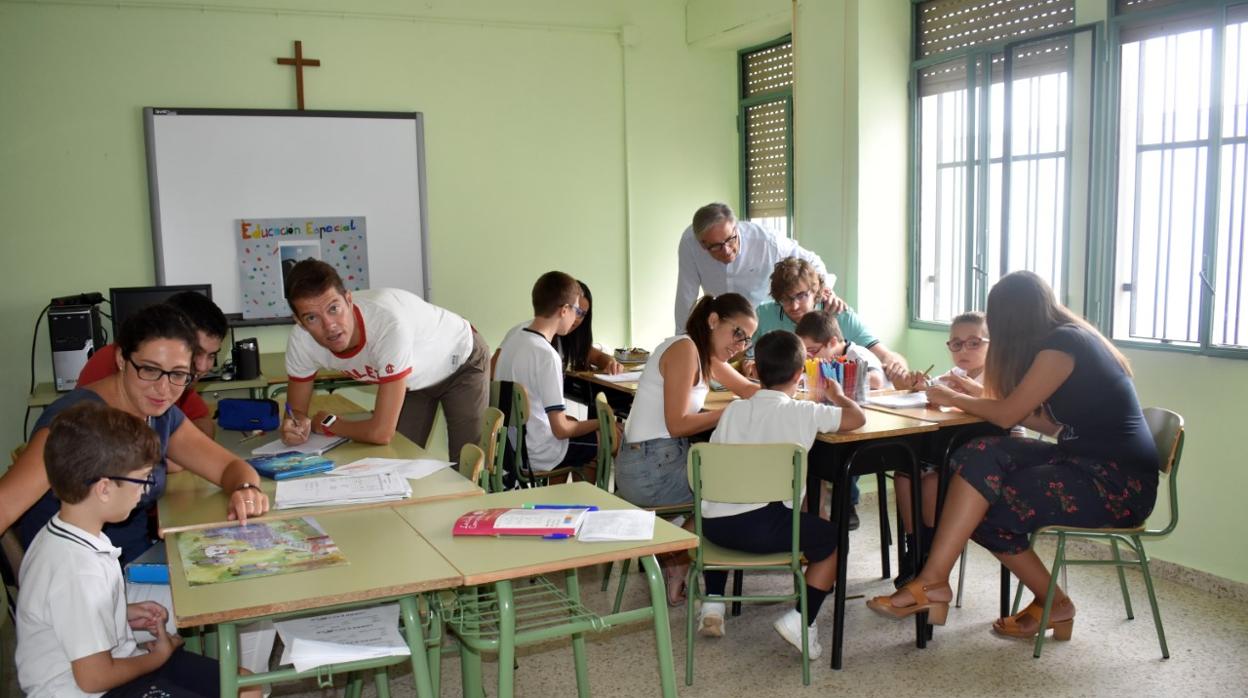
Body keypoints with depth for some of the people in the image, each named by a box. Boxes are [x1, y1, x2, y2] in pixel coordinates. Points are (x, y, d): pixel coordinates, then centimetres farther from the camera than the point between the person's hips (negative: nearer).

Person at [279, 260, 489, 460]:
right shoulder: (300, 341, -25)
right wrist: (295, 426, -32)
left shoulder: (388, 323, -44)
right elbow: (296, 409, -9)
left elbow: (382, 432, -39)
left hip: (462, 363, -4)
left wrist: (325, 423, -22)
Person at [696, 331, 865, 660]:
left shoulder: (734, 409, 13)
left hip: (714, 522, 5)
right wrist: (837, 395, 28)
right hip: (765, 526, -5)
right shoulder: (802, 412, 2)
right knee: (831, 538, 18)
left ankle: (712, 604, 32)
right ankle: (800, 620, 8)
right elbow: (858, 417, 8)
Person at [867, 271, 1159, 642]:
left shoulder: (1061, 345, -15)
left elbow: (1007, 415, -12)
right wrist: (971, 398, 14)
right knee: (982, 454, -9)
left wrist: (952, 398, 5)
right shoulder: (1071, 338, 13)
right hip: (1088, 461, 9)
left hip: (1120, 485, -9)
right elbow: (1054, 425, 12)